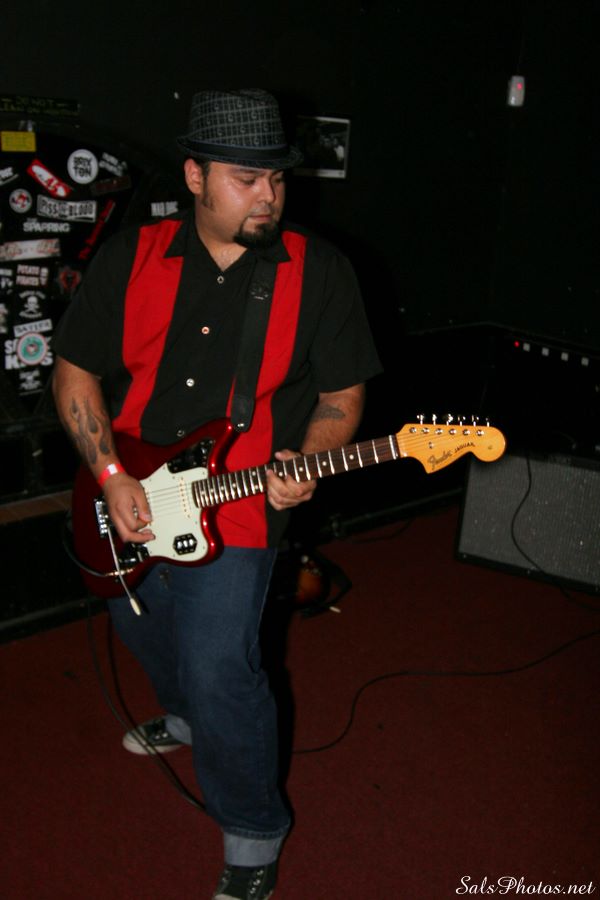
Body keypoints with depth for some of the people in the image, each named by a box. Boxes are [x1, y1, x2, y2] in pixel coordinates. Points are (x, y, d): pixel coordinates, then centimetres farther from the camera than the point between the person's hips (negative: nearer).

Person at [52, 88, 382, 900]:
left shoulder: (318, 271, -8)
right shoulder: (130, 256, -4)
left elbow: (342, 393, -2)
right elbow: (75, 374, -1)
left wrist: (307, 462, -21)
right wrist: (112, 477, -11)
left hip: (235, 513, -4)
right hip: (128, 507, 5)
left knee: (218, 669, -9)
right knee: (144, 628, 25)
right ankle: (187, 718, 60)